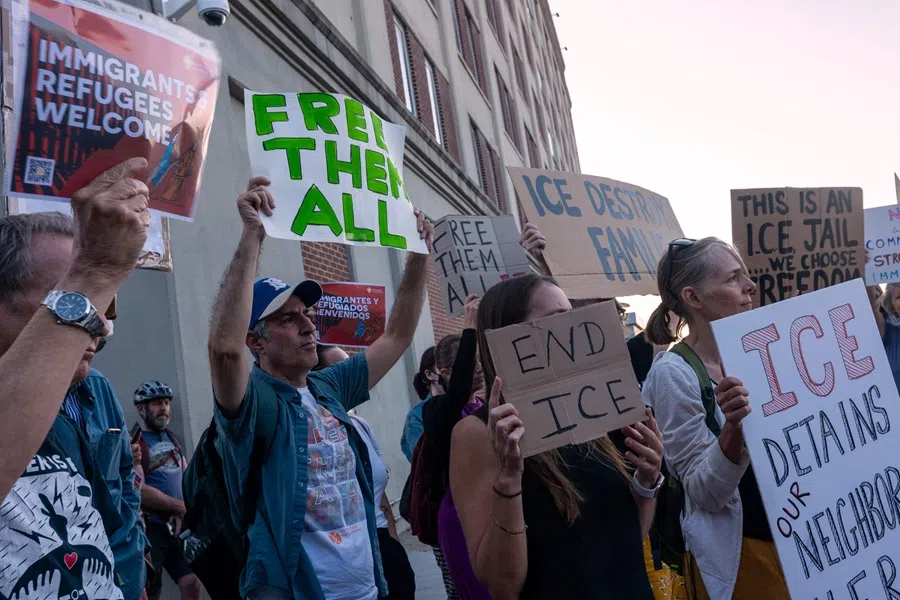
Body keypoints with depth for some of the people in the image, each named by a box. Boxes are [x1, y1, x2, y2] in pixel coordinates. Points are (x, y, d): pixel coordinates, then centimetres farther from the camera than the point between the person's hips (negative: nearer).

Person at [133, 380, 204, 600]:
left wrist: (182, 512, -4)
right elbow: (139, 490, -17)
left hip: (178, 526, 5)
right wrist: (179, 506, -12)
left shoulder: (172, 438, 15)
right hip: (150, 529, -5)